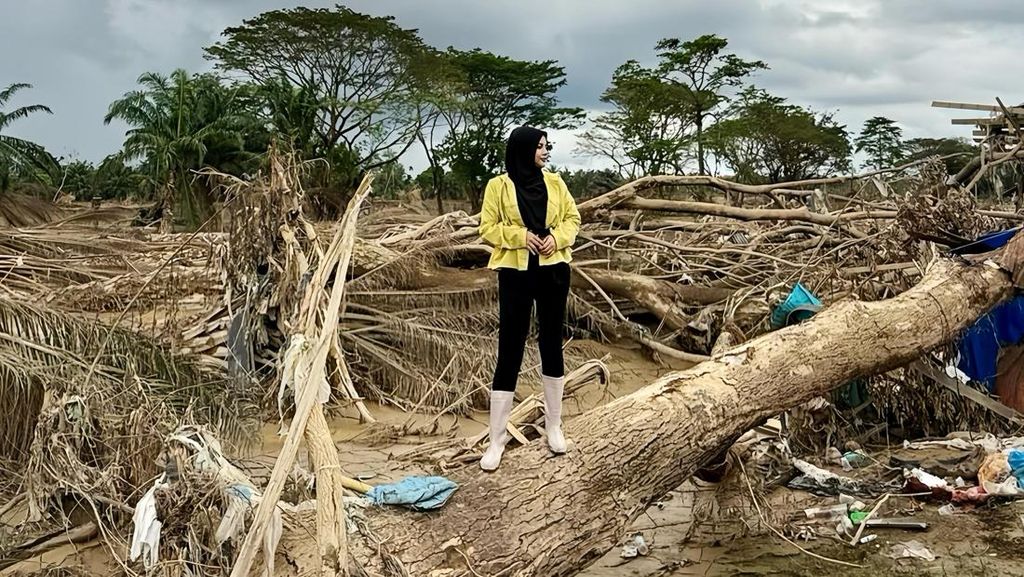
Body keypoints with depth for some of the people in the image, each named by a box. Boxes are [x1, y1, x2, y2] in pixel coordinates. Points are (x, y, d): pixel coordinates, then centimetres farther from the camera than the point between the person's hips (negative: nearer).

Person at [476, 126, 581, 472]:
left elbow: (572, 218, 10)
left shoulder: (554, 182, 6)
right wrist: (519, 235, -17)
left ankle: (553, 426, 24)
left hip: (553, 271, 3)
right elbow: (487, 229, -2)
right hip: (516, 274, -3)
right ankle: (497, 439, 6)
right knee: (510, 349, -2)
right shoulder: (498, 186, -3)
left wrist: (557, 237, -10)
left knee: (552, 343, 10)